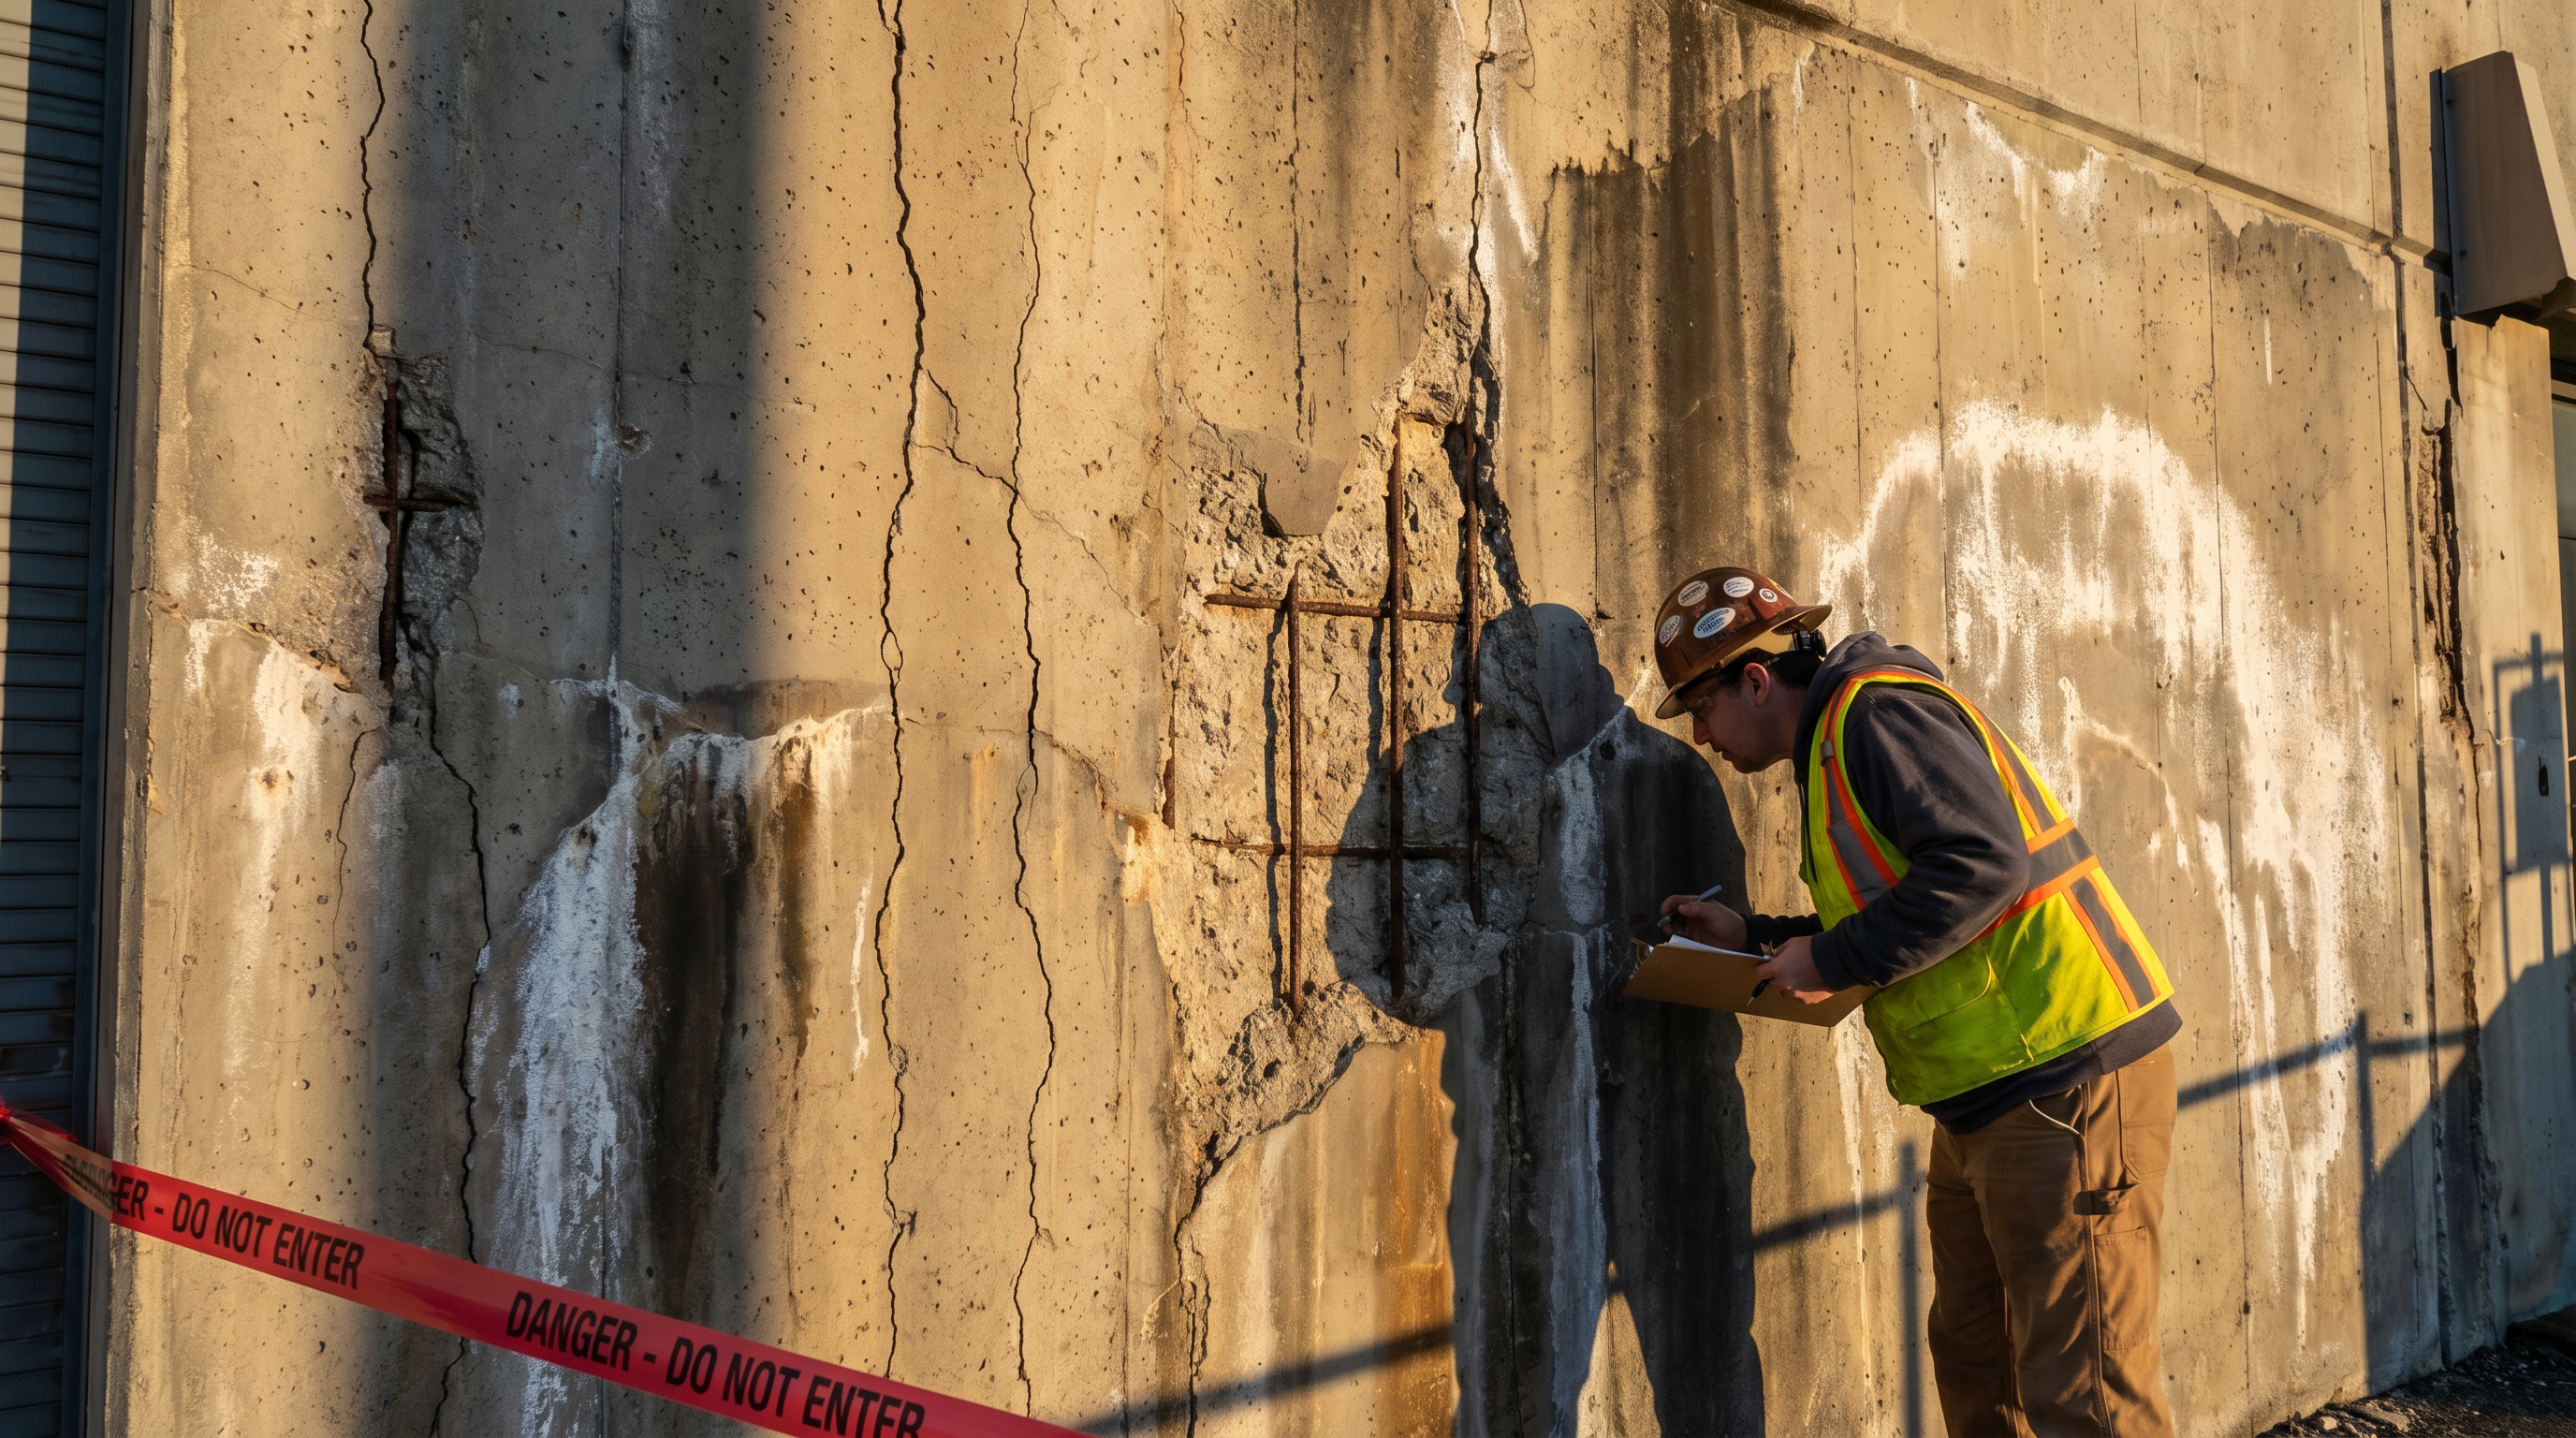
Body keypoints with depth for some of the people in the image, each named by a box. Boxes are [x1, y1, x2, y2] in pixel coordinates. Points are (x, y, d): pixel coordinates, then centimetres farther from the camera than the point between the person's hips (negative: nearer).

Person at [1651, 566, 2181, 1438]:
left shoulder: (1877, 711, -12)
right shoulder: (1833, 744, 19)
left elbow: (1984, 863, -25)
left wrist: (1836, 957, -19)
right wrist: (1754, 936, 18)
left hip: (2068, 1073, -11)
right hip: (1986, 1101, 11)